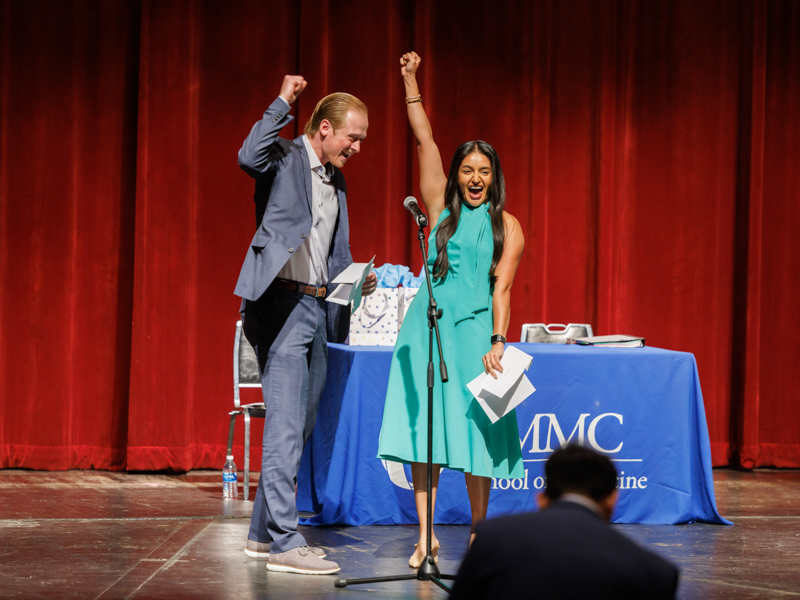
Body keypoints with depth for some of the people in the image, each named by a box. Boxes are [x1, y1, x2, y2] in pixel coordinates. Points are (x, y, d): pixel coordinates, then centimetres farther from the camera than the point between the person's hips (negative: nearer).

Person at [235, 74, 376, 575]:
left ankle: (265, 531, 20)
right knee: (285, 427, -11)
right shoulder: (285, 159, -5)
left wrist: (355, 281, 10)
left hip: (318, 308, 9)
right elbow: (249, 158, -29)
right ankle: (284, 542, -11)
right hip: (283, 303, -9)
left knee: (300, 427, 12)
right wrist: (283, 103, -21)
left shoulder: (336, 181, 19)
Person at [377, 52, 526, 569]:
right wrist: (411, 81, 4)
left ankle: (478, 532, 12)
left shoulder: (507, 227, 5)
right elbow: (425, 142, 6)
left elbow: (501, 288, -2)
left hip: (475, 332, -2)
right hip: (428, 328, 2)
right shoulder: (441, 210, 9)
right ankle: (427, 537, 2)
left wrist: (497, 342, -14)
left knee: (474, 430, -2)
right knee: (422, 430, -2)